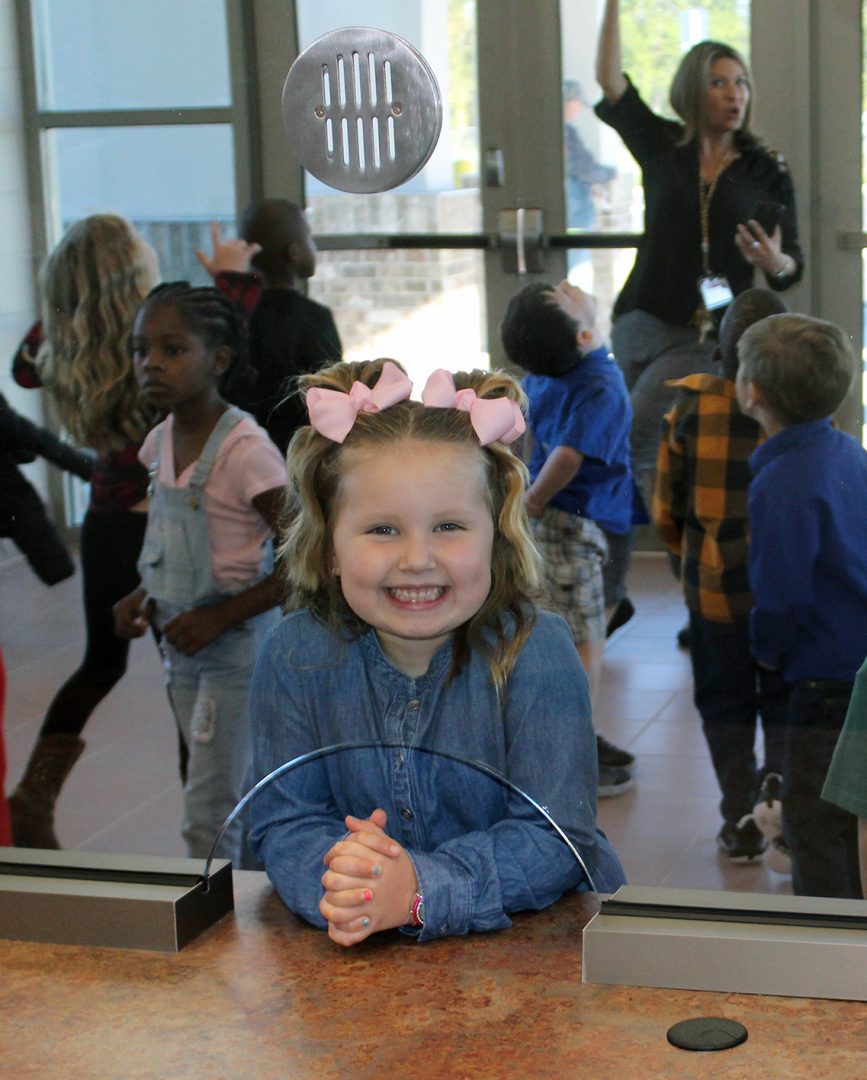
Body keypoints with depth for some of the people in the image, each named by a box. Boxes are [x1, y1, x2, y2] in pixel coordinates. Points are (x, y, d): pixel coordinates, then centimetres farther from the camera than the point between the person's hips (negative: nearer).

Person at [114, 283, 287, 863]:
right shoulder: (161, 443, 4)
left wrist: (223, 616, -21)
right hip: (184, 648, 8)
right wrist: (145, 597, 3)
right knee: (240, 803, 19)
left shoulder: (245, 449, -20)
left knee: (209, 816, -4)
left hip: (238, 647, -8)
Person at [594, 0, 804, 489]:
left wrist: (776, 263, -22)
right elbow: (611, 80, -3)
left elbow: (793, 266, 1)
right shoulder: (662, 146, 4)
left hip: (708, 336, -2)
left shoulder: (768, 171, 1)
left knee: (636, 440, -16)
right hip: (641, 322, 2)